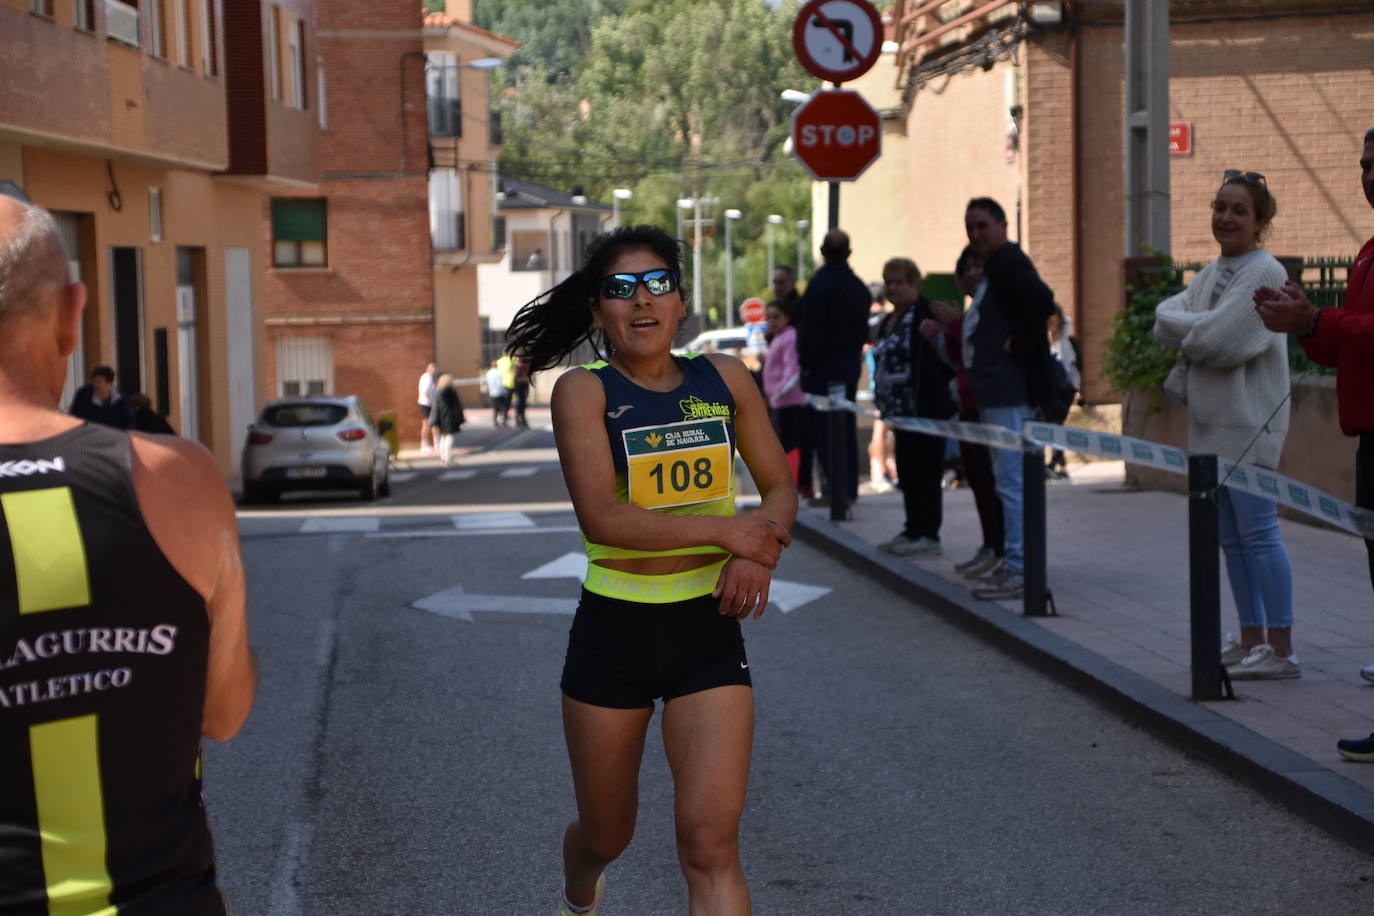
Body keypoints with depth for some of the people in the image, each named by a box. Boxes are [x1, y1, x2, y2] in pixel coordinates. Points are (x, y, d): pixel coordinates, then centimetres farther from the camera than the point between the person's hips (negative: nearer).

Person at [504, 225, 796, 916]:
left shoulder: (724, 379, 3)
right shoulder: (583, 392, -7)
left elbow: (779, 485, 12)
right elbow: (602, 517, -19)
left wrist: (758, 556, -9)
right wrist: (725, 530, -17)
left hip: (708, 631, 1)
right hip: (612, 632, -1)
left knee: (711, 843, -12)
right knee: (606, 835, 17)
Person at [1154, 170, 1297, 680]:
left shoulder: (1264, 273, -11)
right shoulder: (1209, 275, 16)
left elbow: (1223, 340, -20)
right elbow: (1165, 319, 6)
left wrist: (1186, 332, -3)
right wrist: (1201, 330, -12)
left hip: (1249, 422, -9)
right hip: (1210, 421, 9)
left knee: (1257, 532, -10)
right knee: (1231, 537, 12)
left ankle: (1281, 651, -6)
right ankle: (1251, 641, 19)